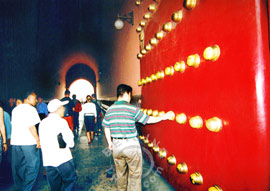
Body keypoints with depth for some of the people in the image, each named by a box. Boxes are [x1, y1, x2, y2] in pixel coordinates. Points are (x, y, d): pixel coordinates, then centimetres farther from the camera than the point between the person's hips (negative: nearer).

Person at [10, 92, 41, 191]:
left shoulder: (15, 109, 13)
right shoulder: (31, 109, -10)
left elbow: (13, 124, 18)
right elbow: (31, 127, -16)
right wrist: (38, 140, -10)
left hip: (15, 141, 8)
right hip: (28, 142, -7)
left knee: (17, 166, 16)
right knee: (33, 165, 3)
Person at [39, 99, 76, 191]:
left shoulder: (42, 123, 7)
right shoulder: (61, 122, -11)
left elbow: (42, 142, 9)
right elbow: (70, 141, -8)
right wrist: (71, 144, 12)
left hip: (47, 160, 6)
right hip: (62, 159, -6)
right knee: (70, 179, 6)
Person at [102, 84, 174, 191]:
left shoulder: (110, 110, 1)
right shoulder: (132, 109, -13)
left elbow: (106, 128, 6)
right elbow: (148, 120, -5)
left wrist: (109, 142, 18)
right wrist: (163, 117, 6)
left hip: (116, 145, 5)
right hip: (131, 145, -5)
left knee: (120, 173, 22)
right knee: (135, 174, 10)